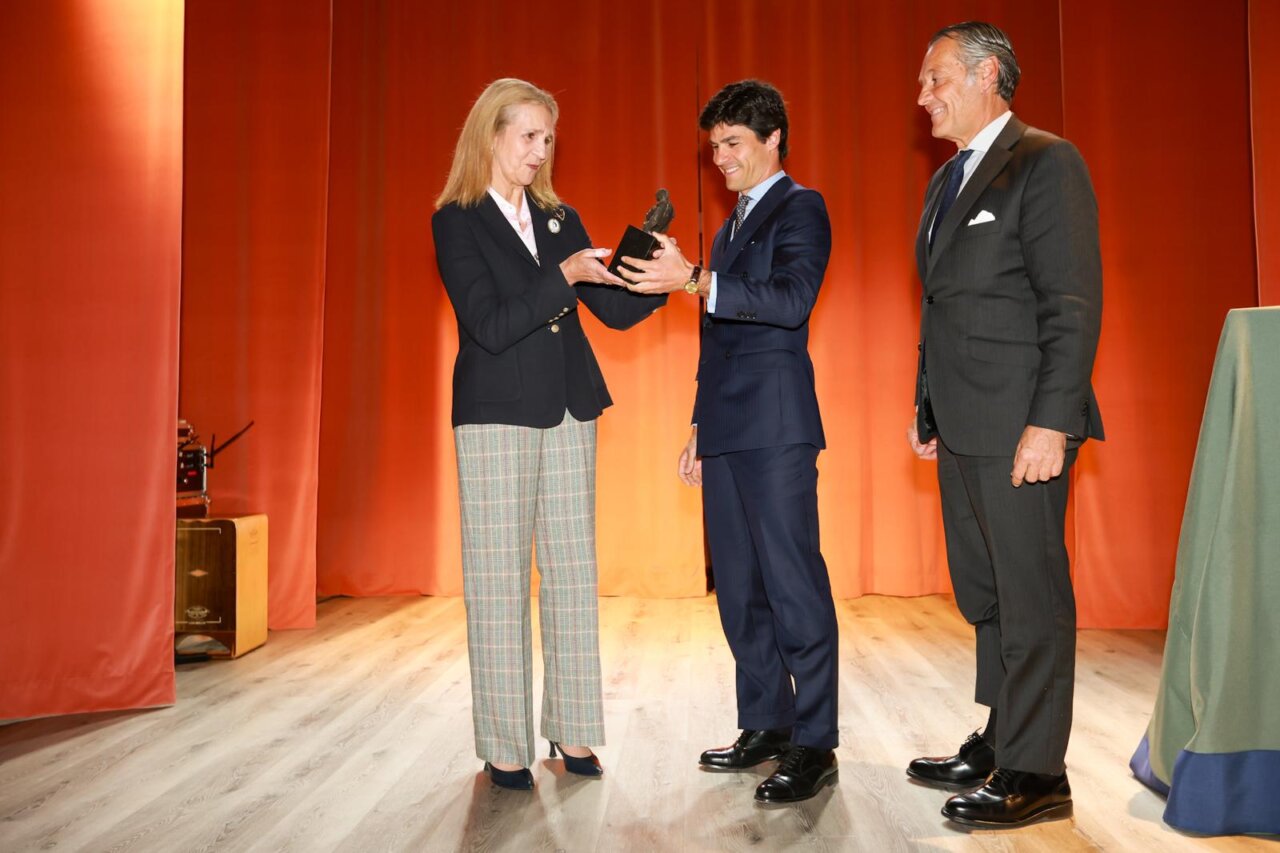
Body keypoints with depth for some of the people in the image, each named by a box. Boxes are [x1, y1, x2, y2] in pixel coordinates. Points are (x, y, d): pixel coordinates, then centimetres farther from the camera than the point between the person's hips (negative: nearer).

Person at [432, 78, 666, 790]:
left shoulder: (560, 219, 13)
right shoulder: (458, 221, -3)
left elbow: (613, 310, 8)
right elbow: (490, 325, -14)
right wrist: (564, 276, -20)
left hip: (569, 411, 5)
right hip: (498, 414, -5)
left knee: (574, 570, 6)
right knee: (500, 577, 1)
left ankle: (572, 730, 16)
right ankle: (504, 745, 11)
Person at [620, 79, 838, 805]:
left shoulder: (800, 207, 0)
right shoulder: (731, 227, 24)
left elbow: (792, 298, -18)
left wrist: (696, 279, -25)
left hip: (776, 426, -9)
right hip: (727, 430, 9)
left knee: (793, 582, -7)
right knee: (738, 585, 10)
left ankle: (815, 745, 2)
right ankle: (766, 725, 21)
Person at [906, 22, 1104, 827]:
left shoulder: (1046, 163, -7)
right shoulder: (948, 180, 19)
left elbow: (1075, 303, -14)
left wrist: (1051, 423, -20)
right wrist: (928, 407, 15)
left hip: (1019, 426, -8)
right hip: (961, 425, 9)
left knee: (1031, 596, 0)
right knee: (984, 595, 14)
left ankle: (1035, 773, 11)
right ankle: (998, 745, 27)